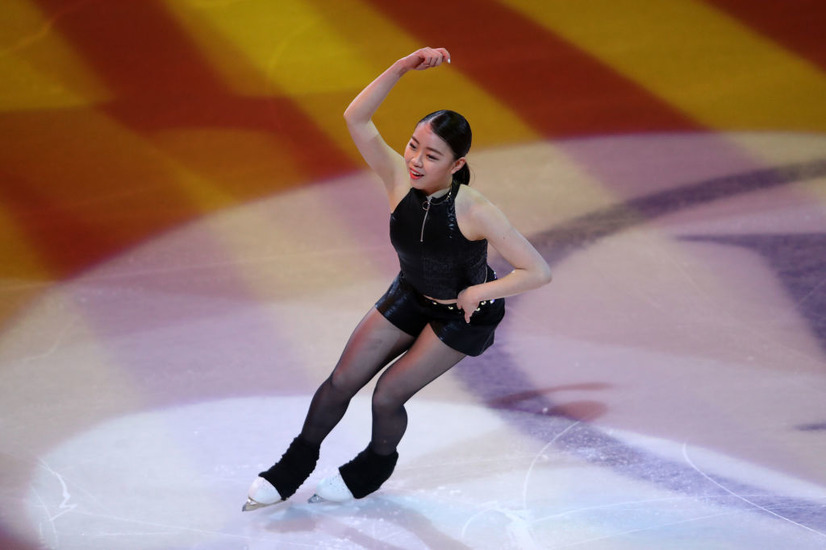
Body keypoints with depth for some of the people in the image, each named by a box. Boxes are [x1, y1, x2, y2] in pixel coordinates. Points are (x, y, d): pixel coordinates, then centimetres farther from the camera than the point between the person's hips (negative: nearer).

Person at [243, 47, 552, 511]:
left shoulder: (474, 212, -36)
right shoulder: (400, 180, -25)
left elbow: (539, 272, -34)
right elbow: (356, 118, -36)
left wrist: (477, 293, -26)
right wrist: (402, 68, -45)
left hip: (464, 314, -4)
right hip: (411, 296, 4)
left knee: (388, 395, -4)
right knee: (342, 382, 5)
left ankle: (377, 465, 29)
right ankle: (297, 464, 28)